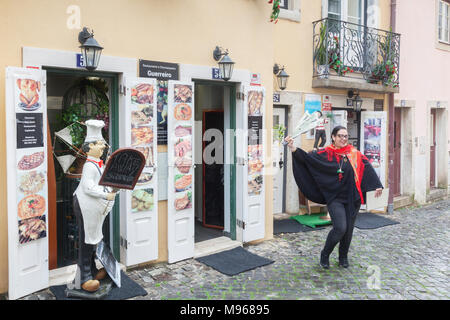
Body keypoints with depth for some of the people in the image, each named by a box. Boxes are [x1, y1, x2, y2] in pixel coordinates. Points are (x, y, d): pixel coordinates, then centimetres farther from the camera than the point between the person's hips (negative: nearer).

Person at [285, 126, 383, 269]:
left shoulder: (354, 154, 4)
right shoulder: (326, 154, -4)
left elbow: (368, 167, 3)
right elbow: (307, 157, -14)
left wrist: (377, 186, -5)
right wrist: (293, 148, -29)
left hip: (351, 198, 3)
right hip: (334, 197, -3)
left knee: (349, 228, 9)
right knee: (340, 228, -14)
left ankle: (343, 257, 32)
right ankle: (325, 254, 10)